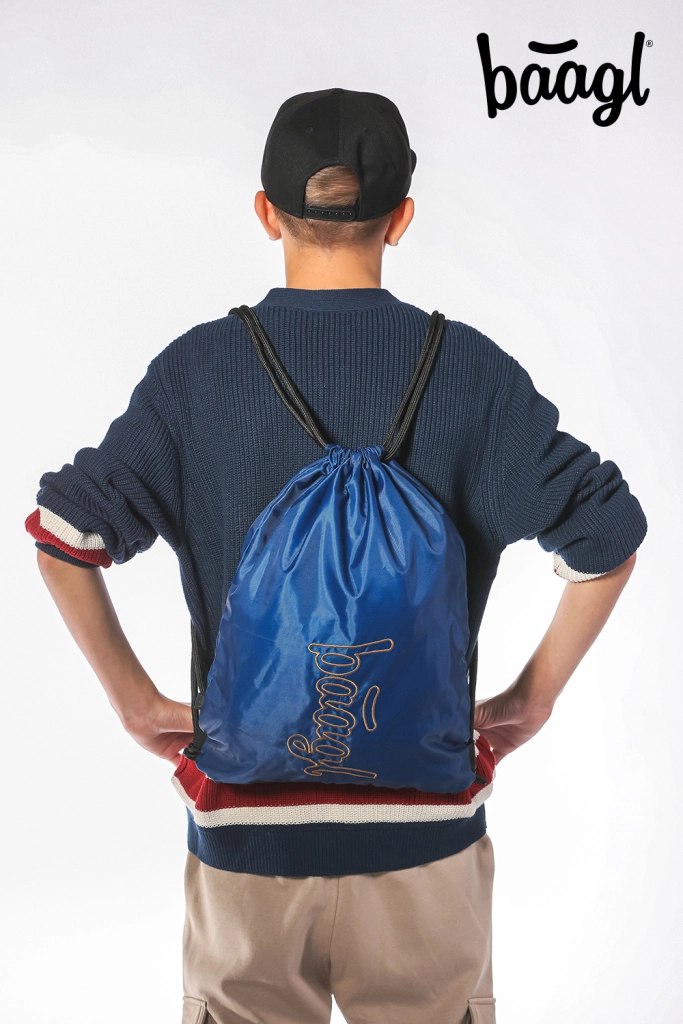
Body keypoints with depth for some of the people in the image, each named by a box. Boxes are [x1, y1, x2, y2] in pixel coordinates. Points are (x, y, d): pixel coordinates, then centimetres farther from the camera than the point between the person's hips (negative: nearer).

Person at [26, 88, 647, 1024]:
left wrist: (136, 700, 0)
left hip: (246, 813, 0)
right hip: (425, 814, 0)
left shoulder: (198, 368, -7)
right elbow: (607, 535, -8)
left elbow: (62, 533, -9)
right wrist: (534, 698, 1)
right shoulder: (471, 369, -7)